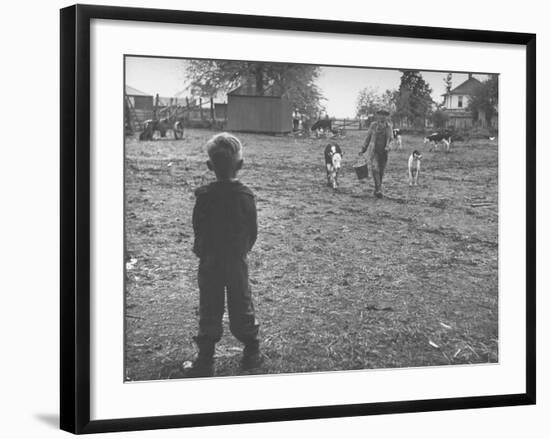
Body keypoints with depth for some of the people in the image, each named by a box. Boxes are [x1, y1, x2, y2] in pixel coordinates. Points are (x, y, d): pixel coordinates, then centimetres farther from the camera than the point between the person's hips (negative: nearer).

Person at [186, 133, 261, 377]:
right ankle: (252, 352, 23)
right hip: (238, 261, 2)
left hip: (210, 261, -2)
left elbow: (199, 230, -9)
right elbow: (253, 231, -1)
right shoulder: (246, 196, -9)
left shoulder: (204, 196, -15)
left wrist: (200, 250, 10)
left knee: (209, 310, 6)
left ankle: (205, 361, 8)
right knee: (241, 305, 15)